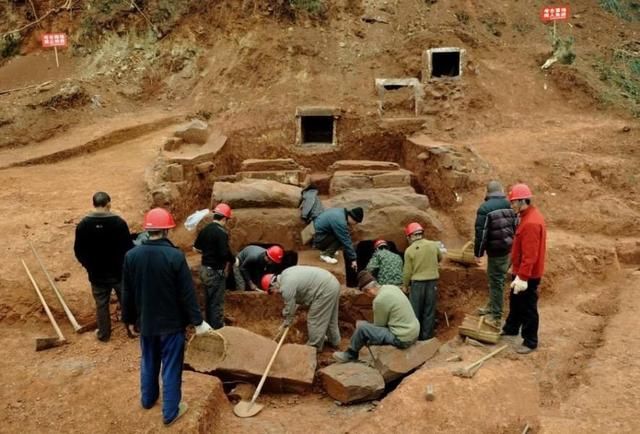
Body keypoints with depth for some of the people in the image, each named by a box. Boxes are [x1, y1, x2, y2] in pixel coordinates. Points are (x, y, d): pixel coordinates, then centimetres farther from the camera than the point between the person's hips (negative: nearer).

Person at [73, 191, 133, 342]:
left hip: (97, 273, 1)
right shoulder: (119, 222, -15)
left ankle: (104, 334, 25)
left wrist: (89, 265, 15)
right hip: (119, 271, -1)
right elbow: (128, 247, -11)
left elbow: (78, 251, -2)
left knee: (101, 304, 14)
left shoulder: (83, 224, -9)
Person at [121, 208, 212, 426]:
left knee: (148, 362, 24)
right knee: (171, 367, 7)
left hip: (145, 321, 5)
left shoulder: (131, 255, -7)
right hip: (172, 323, -5)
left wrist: (129, 319, 15)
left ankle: (148, 399, 43)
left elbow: (127, 293, 2)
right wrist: (197, 321, -7)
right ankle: (170, 412, 17)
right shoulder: (175, 256, -21)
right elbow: (187, 293, -17)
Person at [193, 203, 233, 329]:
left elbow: (196, 248, 13)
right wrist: (233, 260, -7)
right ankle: (217, 328, 10)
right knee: (217, 302, 2)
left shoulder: (205, 229, 6)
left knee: (208, 300, 19)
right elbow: (225, 253, -25)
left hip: (204, 269, 8)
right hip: (215, 271, -8)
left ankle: (209, 325, 31)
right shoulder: (222, 232, -20)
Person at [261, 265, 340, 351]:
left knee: (315, 319, 4)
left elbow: (289, 308, -6)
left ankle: (315, 346, 19)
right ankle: (334, 341, 38)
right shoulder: (284, 275, 14)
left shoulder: (286, 287, -16)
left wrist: (286, 323, 10)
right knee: (329, 317, 24)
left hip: (326, 289, -10)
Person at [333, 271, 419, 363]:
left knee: (362, 328, -6)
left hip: (402, 339, -9)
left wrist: (363, 324, 11)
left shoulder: (379, 300, -20)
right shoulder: (392, 287, 5)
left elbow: (379, 325, -5)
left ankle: (350, 355, 18)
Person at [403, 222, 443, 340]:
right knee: (429, 309, 11)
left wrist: (405, 284, 7)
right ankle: (427, 334, 16)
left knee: (415, 310, 10)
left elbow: (407, 271, -7)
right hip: (432, 281, 3)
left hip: (417, 282, -2)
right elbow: (440, 258, 18)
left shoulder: (409, 250, -10)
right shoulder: (434, 245, -2)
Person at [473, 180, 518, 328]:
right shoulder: (510, 206, 7)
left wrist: (478, 253, -6)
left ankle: (496, 317, 6)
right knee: (497, 280, 20)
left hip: (496, 251, -6)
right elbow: (517, 228, 11)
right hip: (511, 250, 6)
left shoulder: (485, 208, -12)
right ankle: (492, 305, 33)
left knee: (496, 282, 0)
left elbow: (481, 233, -14)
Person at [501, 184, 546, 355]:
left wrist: (523, 277, -28)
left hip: (528, 275, -10)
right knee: (515, 301, 25)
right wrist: (518, 272, 22)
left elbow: (529, 254, -29)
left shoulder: (531, 223, -26)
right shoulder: (529, 215, 7)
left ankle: (530, 342, 15)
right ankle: (511, 329, 43)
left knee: (528, 308, 2)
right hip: (521, 271, 10)